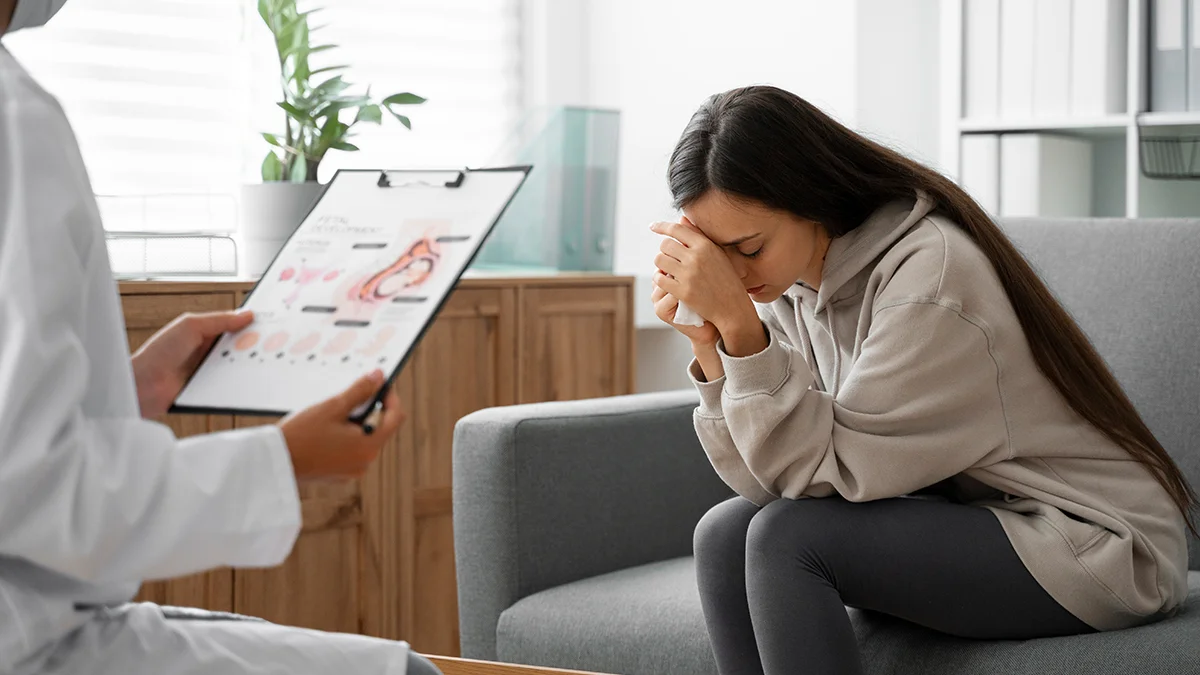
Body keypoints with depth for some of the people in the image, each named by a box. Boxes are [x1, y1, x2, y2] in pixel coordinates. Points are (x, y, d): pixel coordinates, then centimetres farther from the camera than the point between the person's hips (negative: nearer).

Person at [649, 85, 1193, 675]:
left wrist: (740, 323, -28)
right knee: (725, 532, -9)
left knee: (787, 538, -23)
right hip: (959, 517, 8)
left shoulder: (930, 273, -23)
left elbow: (825, 473, -24)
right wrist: (711, 345, -17)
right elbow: (767, 479, -6)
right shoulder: (788, 280, 1)